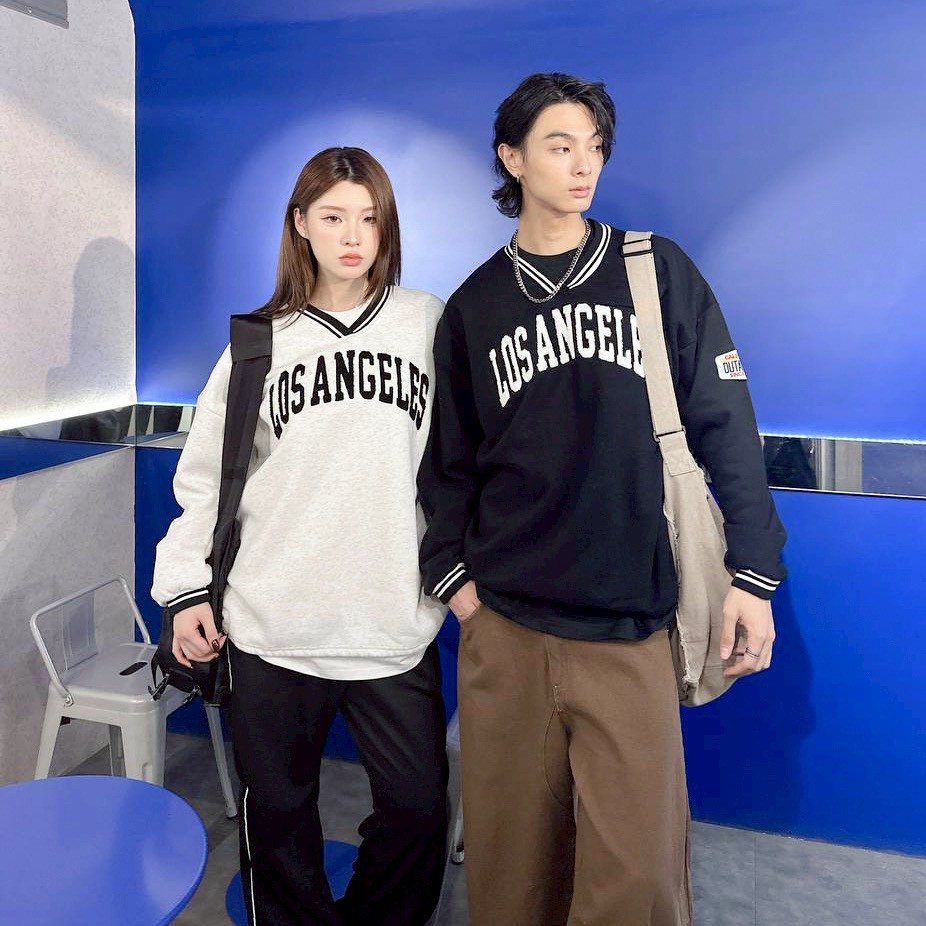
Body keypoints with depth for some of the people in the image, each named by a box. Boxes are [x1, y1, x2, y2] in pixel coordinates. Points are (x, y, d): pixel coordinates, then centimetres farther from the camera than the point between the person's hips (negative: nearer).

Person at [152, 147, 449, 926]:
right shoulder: (261, 341, 6)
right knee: (278, 810, 12)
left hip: (397, 622, 0)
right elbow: (207, 475, 7)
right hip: (271, 627, 1)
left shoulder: (430, 324, 4)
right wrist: (187, 586, 2)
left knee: (418, 804, 7)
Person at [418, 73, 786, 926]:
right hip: (504, 626, 2)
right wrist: (450, 573, 4)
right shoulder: (473, 306, 9)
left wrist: (754, 572, -3)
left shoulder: (659, 271, 4)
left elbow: (726, 427, 1)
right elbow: (450, 460, 12)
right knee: (511, 852, 9)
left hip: (632, 628, -1)